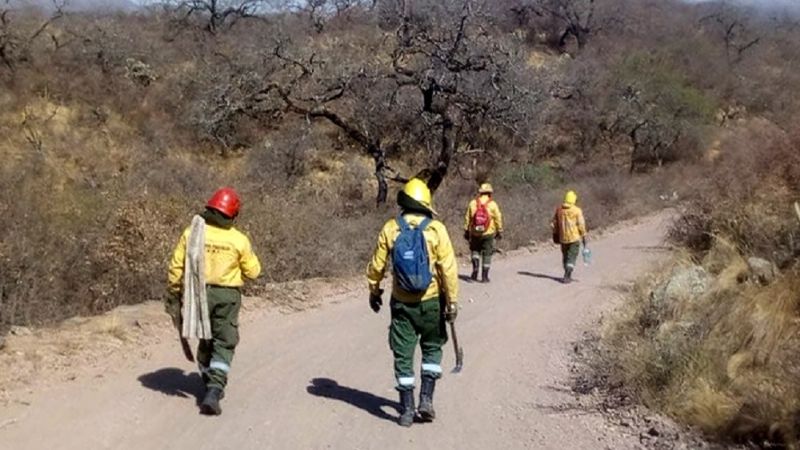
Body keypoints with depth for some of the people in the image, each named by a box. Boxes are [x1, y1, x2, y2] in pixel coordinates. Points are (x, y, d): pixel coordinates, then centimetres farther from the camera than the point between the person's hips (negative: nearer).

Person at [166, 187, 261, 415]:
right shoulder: (239, 240, -10)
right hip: (227, 296, -3)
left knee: (206, 340, 20)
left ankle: (211, 385, 34)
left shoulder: (191, 233, -4)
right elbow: (253, 271, -1)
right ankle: (214, 390, -12)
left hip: (198, 294, 3)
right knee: (224, 345, 3)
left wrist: (173, 294, 6)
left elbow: (176, 266, -2)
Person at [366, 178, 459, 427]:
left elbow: (376, 266, 1)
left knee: (403, 355, 9)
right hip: (431, 302, 0)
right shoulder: (436, 229, -10)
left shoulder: (390, 229, -4)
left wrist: (374, 291, 17)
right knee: (432, 348, 19)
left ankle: (407, 409, 11)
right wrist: (452, 301, -5)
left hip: (402, 303, 1)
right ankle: (426, 399, 10)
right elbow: (448, 268, -12)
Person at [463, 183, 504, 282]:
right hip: (488, 233, -1)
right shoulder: (492, 204, -6)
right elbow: (498, 219, -3)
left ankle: (475, 270, 3)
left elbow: (467, 218, 2)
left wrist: (466, 231, 10)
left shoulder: (473, 203, -1)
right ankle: (484, 276, 9)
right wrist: (500, 232, 8)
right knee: (487, 254, 8)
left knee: (475, 251, 19)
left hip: (475, 233, 1)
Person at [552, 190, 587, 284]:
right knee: (572, 258, -1)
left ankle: (568, 275, 27)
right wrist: (584, 238, -2)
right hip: (574, 237, -4)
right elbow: (581, 225, -10)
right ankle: (566, 276, -12)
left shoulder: (559, 209, 2)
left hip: (563, 238, 4)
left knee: (565, 256, 18)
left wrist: (555, 234, 20)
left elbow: (554, 224, 8)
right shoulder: (577, 211, -10)